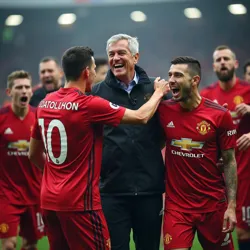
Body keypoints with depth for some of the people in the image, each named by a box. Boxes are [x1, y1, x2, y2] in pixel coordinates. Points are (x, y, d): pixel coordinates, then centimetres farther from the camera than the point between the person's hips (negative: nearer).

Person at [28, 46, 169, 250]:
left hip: (49, 200, 7)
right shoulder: (89, 105, -15)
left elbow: (34, 154, 16)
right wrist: (159, 93, 10)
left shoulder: (45, 104, 6)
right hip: (79, 202, -7)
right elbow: (141, 117, -8)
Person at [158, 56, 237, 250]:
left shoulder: (220, 115, -8)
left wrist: (231, 206, -7)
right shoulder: (164, 110, -3)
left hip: (214, 205, 0)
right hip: (176, 205, 1)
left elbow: (229, 161, -3)